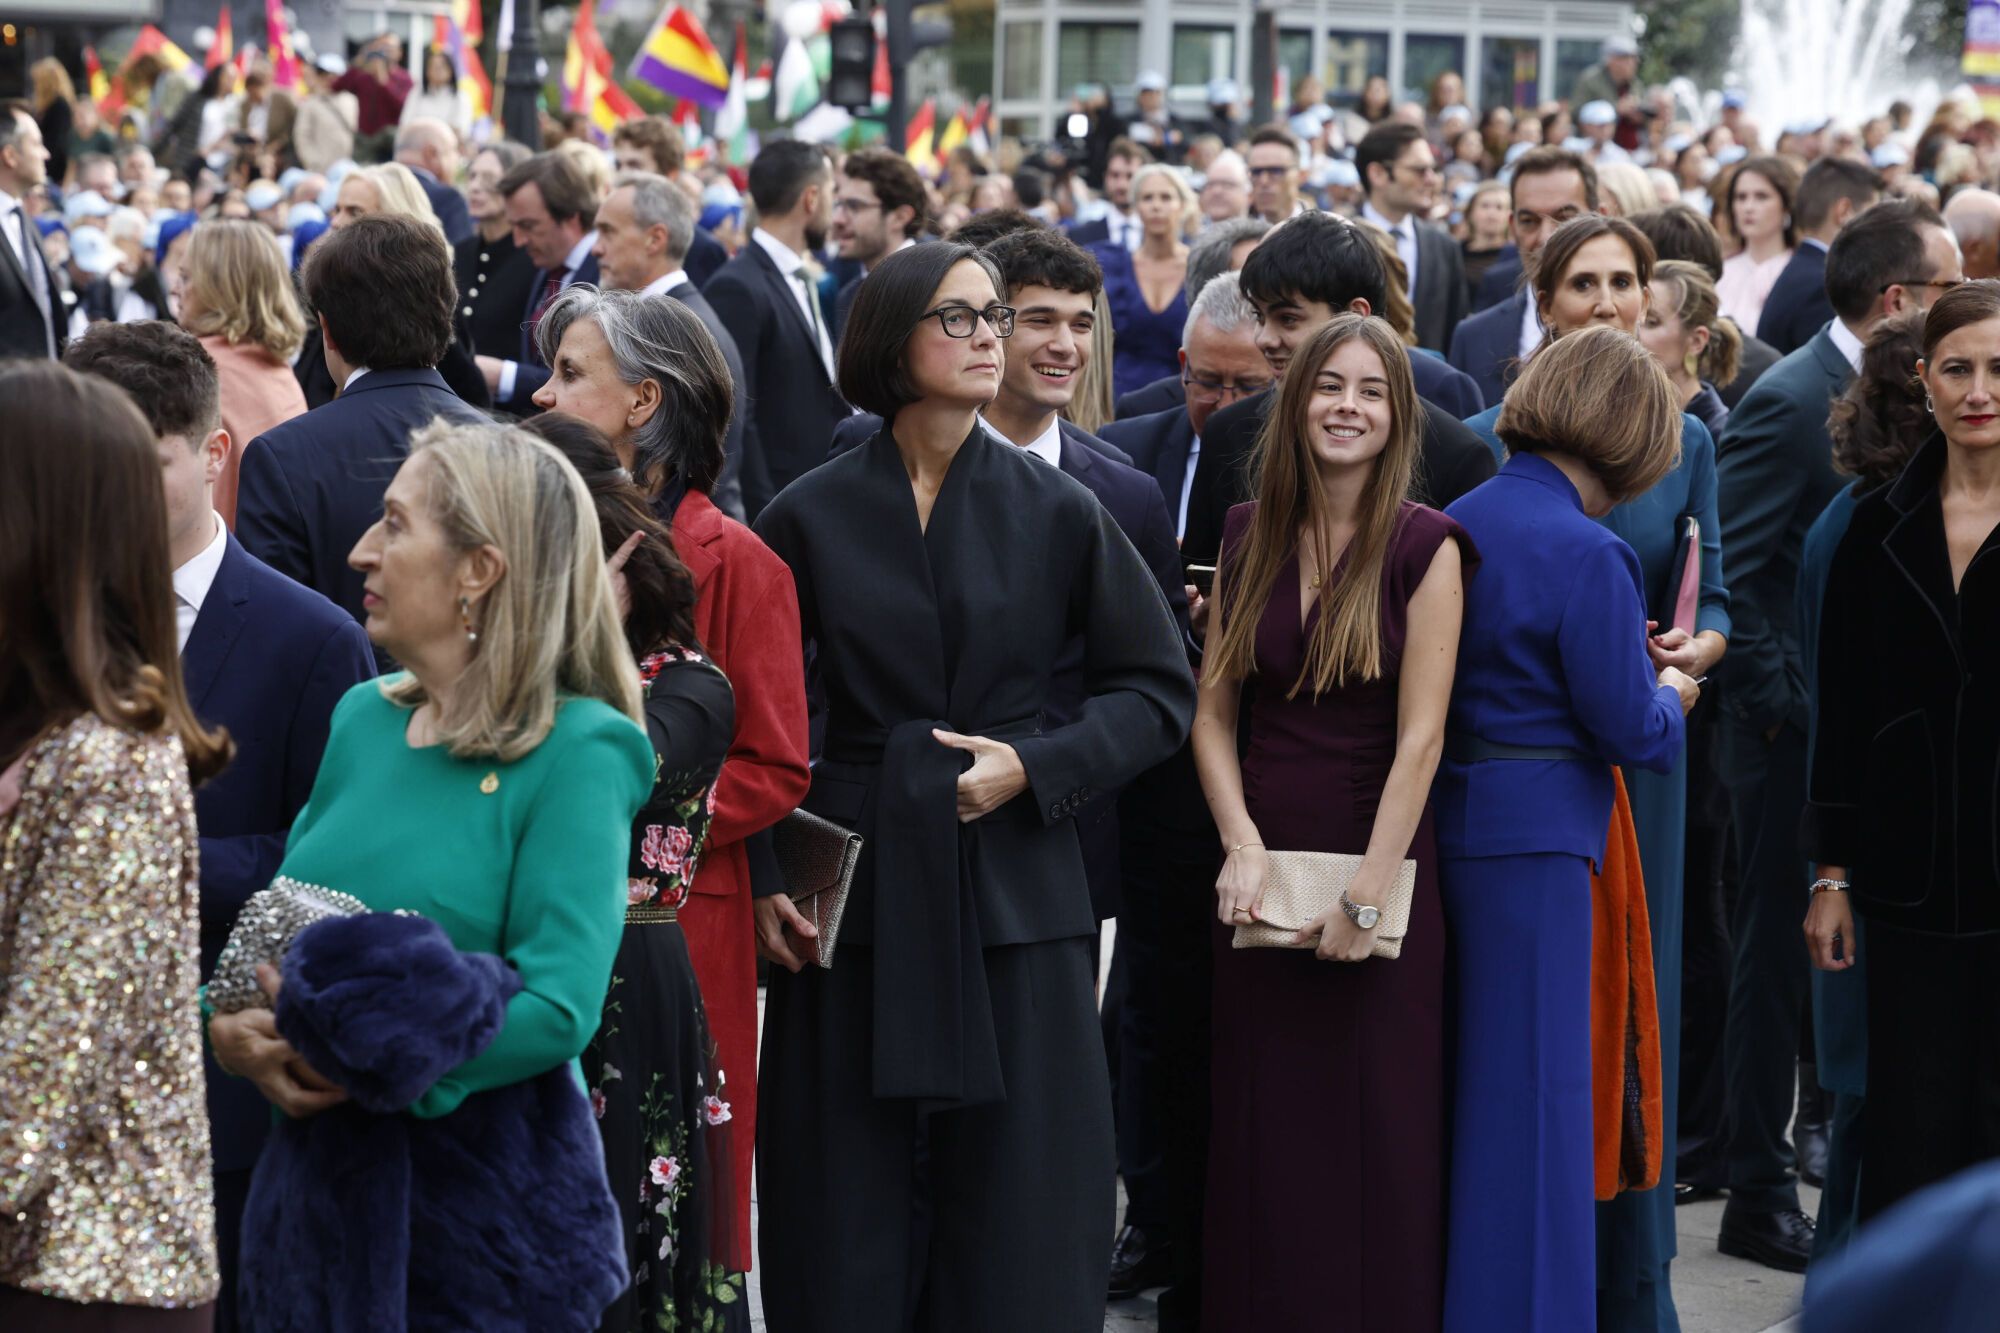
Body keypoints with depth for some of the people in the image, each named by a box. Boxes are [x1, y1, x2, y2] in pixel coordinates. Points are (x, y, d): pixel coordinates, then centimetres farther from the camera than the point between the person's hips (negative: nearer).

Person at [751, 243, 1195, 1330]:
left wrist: (1034, 764, -7)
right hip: (855, 895, 0)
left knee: (1016, 1222, 1)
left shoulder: (1057, 514, 3)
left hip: (1015, 901, 0)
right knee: (850, 1231, 3)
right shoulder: (812, 517, 3)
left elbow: (1159, 690, 6)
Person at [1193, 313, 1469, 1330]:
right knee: (1261, 1139, 7)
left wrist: (1367, 895, -15)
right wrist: (1242, 845, -7)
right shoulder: (1249, 537, 7)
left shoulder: (1424, 547, -6)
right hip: (1263, 871, 4)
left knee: (1376, 1136, 1)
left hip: (1377, 858, -4)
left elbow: (1420, 737, -11)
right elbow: (1213, 713, 8)